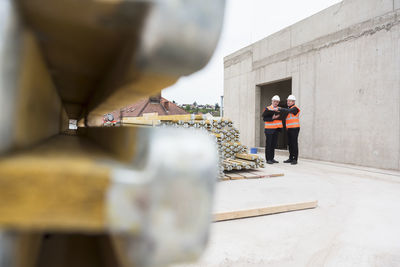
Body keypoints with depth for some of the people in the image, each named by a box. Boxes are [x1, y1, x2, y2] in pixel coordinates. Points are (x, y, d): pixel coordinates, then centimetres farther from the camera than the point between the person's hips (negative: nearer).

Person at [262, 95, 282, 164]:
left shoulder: (279, 109, 14)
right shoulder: (267, 108, -3)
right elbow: (264, 118, -11)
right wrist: (272, 118, -20)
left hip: (276, 129, 5)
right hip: (269, 129, -5)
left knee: (274, 144, 10)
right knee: (268, 145, -2)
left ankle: (272, 158, 18)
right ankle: (268, 159, 4)